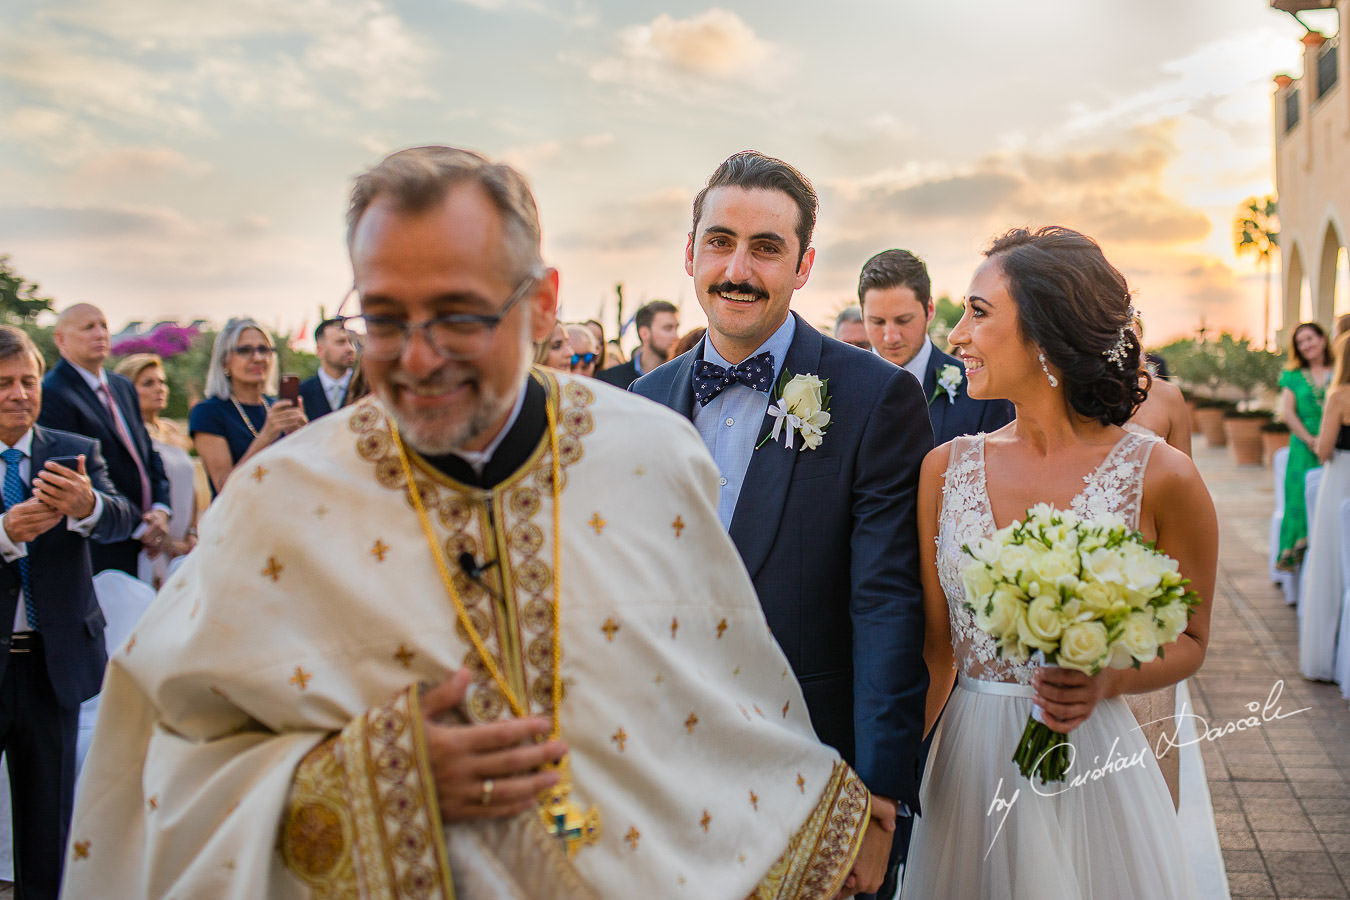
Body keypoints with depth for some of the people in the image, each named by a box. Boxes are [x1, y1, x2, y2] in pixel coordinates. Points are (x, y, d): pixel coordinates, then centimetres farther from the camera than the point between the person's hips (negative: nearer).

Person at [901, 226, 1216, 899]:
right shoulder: (944, 470, -2)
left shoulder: (1161, 477, -10)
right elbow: (936, 647, 3)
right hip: (967, 766, 3)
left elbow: (1189, 639, 3)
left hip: (1092, 773, -2)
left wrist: (1107, 679, -17)